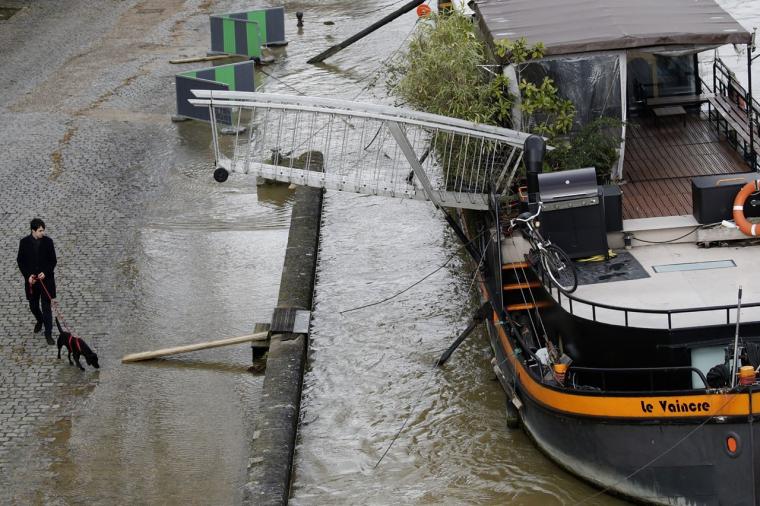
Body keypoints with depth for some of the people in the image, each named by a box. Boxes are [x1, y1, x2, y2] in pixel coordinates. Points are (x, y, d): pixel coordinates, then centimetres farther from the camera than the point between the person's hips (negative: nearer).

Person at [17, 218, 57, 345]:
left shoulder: (48, 241, -7)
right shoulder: (24, 242, -6)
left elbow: (53, 260, -1)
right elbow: (20, 261, 0)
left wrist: (45, 273, -16)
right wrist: (28, 275, -12)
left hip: (46, 279, -2)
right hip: (31, 280, 2)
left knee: (46, 307, -3)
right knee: (33, 306, 14)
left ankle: (48, 334, 3)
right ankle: (40, 321, 45)